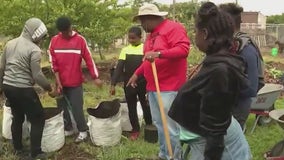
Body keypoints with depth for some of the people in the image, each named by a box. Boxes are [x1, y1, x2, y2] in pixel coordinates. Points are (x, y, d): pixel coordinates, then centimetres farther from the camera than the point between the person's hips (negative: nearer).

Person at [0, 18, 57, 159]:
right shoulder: (34, 50, -14)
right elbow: (37, 75, -16)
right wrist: (49, 88, -4)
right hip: (23, 89, -8)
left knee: (17, 117, 22)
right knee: (38, 119, 4)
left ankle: (18, 149, 33)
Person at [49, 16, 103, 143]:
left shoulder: (80, 40, -6)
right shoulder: (54, 41, -1)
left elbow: (88, 59, -5)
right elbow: (54, 63, 0)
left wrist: (95, 77, -8)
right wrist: (58, 82, -5)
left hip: (75, 83, -3)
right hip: (61, 83, 3)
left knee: (77, 108, -1)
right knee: (62, 107, 10)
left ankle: (83, 131, 12)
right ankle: (68, 129, 26)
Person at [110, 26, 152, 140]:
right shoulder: (125, 50, 1)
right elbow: (119, 68, -2)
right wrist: (113, 84, -10)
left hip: (143, 84, -2)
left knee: (146, 106, 11)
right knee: (131, 108, 10)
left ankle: (149, 127, 30)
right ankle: (135, 130, 24)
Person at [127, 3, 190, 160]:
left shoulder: (174, 28, -8)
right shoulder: (151, 34, 20)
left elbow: (183, 49, -21)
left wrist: (159, 53, -31)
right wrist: (137, 73, 23)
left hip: (169, 88, -9)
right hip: (152, 87, 9)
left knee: (170, 126, -6)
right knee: (159, 124, 12)